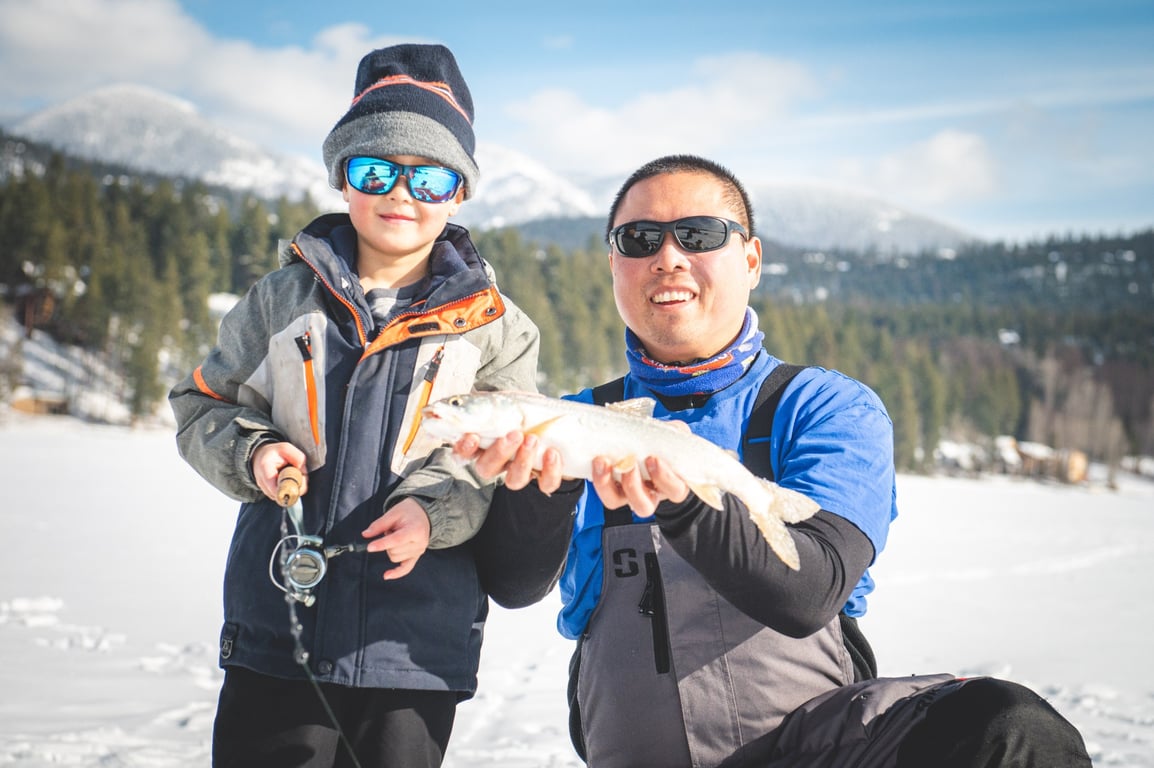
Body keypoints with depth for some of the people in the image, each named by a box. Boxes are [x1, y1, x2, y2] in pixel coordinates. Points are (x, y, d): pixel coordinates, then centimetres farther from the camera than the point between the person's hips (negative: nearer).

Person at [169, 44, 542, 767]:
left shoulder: (494, 327, 3)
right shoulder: (284, 299, 7)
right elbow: (202, 402, 13)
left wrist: (436, 509, -17)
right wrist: (251, 451, -7)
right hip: (276, 627, 1)